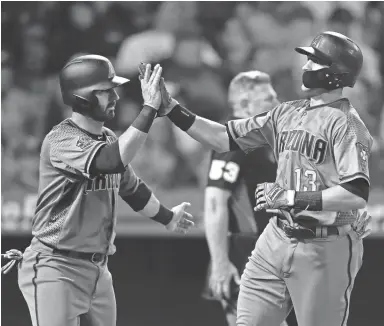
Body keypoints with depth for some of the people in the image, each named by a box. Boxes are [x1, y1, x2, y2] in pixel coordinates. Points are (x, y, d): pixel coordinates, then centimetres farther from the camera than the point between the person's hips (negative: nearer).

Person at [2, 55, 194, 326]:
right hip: (56, 269, -8)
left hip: (98, 269, 8)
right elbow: (112, 161, -33)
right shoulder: (61, 140, -17)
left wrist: (167, 217, 41)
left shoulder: (109, 139, 10)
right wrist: (150, 109, -32)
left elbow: (131, 187, 27)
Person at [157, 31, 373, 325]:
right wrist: (171, 108, 6)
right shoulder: (287, 113, 11)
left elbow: (357, 195, -23)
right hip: (277, 239, 7)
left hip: (325, 247, -7)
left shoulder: (344, 123, -12)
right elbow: (224, 138, 14)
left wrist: (293, 198, -25)